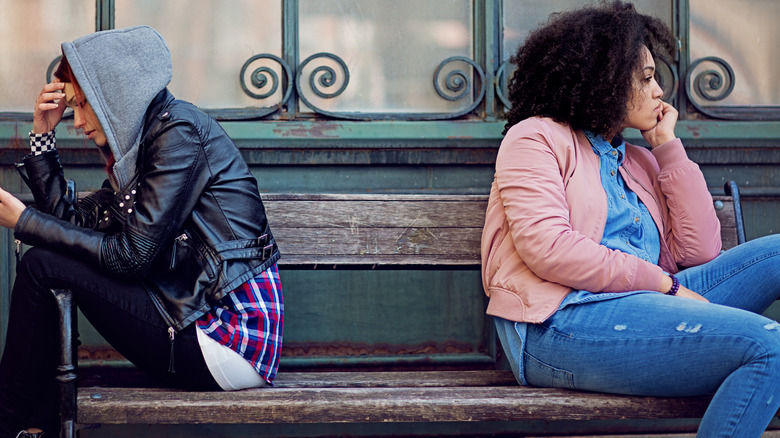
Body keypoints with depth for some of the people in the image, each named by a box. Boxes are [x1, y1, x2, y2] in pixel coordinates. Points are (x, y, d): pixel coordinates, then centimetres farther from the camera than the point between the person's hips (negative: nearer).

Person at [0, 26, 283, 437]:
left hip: (230, 338, -10)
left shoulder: (178, 129, -11)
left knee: (41, 267, -7)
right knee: (50, 259, 16)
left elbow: (131, 256, -14)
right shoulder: (135, 146, 17)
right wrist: (42, 133, 14)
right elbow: (73, 221, 18)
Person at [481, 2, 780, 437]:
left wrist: (668, 145, 16)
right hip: (560, 326, -7)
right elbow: (546, 247, -10)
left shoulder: (639, 161, 27)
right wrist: (660, 282, -10)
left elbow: (700, 252, 12)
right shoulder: (537, 138, 8)